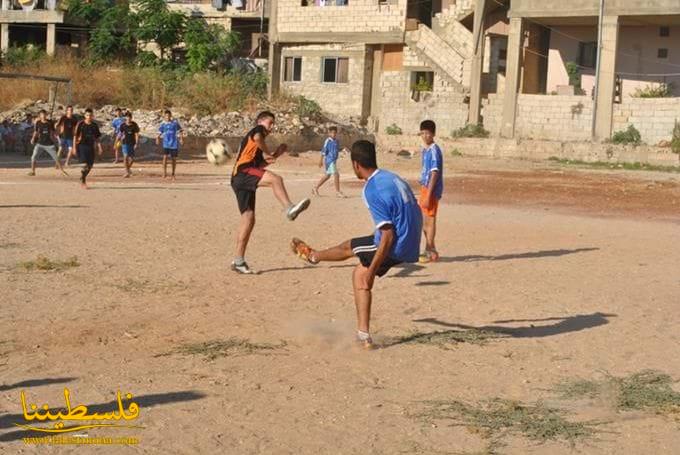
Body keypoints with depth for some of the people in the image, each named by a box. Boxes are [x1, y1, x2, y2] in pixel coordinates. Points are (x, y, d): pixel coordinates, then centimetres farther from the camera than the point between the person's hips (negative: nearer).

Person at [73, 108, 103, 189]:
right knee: (85, 165, -13)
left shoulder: (95, 125, 6)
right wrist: (74, 147, -8)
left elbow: (97, 138, 11)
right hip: (81, 146, -4)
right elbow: (75, 136, -3)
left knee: (90, 165, 7)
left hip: (90, 147, 4)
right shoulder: (80, 124, -5)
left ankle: (83, 178, 29)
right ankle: (82, 182, -3)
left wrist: (100, 148, 2)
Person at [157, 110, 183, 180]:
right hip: (166, 143, 0)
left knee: (174, 158, 7)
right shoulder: (163, 124, 2)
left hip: (174, 143, 0)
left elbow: (180, 130, 4)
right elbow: (160, 133, 10)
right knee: (165, 157, -16)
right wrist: (158, 138, -9)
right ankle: (164, 173, -13)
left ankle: (173, 174, 21)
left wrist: (181, 138, -9)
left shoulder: (175, 122, -1)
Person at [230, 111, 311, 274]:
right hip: (243, 172, -9)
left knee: (248, 219, 7)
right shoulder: (257, 130, 6)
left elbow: (259, 166, 27)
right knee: (275, 179, -28)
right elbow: (257, 138, -19)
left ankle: (238, 261, 8)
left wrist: (276, 154, 20)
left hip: (240, 181, 9)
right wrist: (267, 153, -4)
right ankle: (289, 208, -48)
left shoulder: (257, 147, 32)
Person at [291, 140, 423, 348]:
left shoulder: (373, 191, -20)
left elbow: (388, 236, -23)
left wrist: (372, 270, -17)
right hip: (411, 245, 8)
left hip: (395, 247, -8)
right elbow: (417, 215, 15)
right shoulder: (393, 178, 7)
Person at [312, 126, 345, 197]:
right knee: (336, 175, -12)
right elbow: (324, 151, -13)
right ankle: (338, 192, -6)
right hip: (329, 160, -9)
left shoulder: (336, 141, 11)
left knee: (327, 176, 16)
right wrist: (321, 160, -13)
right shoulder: (328, 141, -13)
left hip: (334, 160, 9)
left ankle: (315, 188, 27)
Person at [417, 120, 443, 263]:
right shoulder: (425, 150, 13)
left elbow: (435, 173, -20)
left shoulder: (434, 150, -16)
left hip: (432, 190, -10)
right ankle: (429, 250, 29)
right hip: (424, 188, 10)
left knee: (430, 219, -3)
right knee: (424, 221, 17)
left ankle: (431, 252, 5)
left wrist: (428, 195, -22)